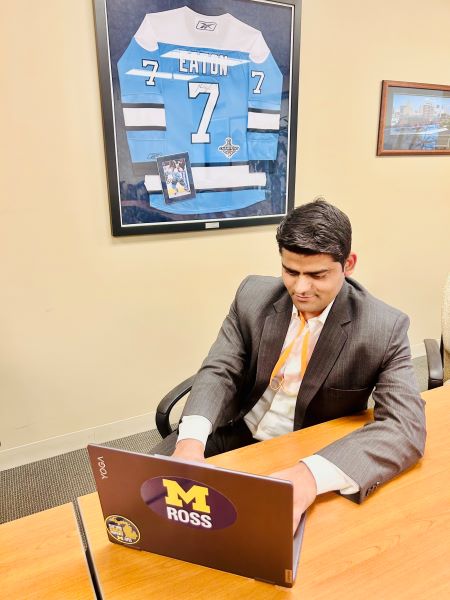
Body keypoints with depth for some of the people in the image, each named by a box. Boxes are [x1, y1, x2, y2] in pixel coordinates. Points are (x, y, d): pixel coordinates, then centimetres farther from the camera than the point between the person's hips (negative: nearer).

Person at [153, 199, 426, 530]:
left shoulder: (385, 328, -17)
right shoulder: (254, 295, -8)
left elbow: (407, 426, -24)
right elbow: (219, 371, -8)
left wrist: (313, 473, -41)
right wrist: (191, 439, -29)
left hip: (310, 457, -2)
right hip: (238, 433, 3)